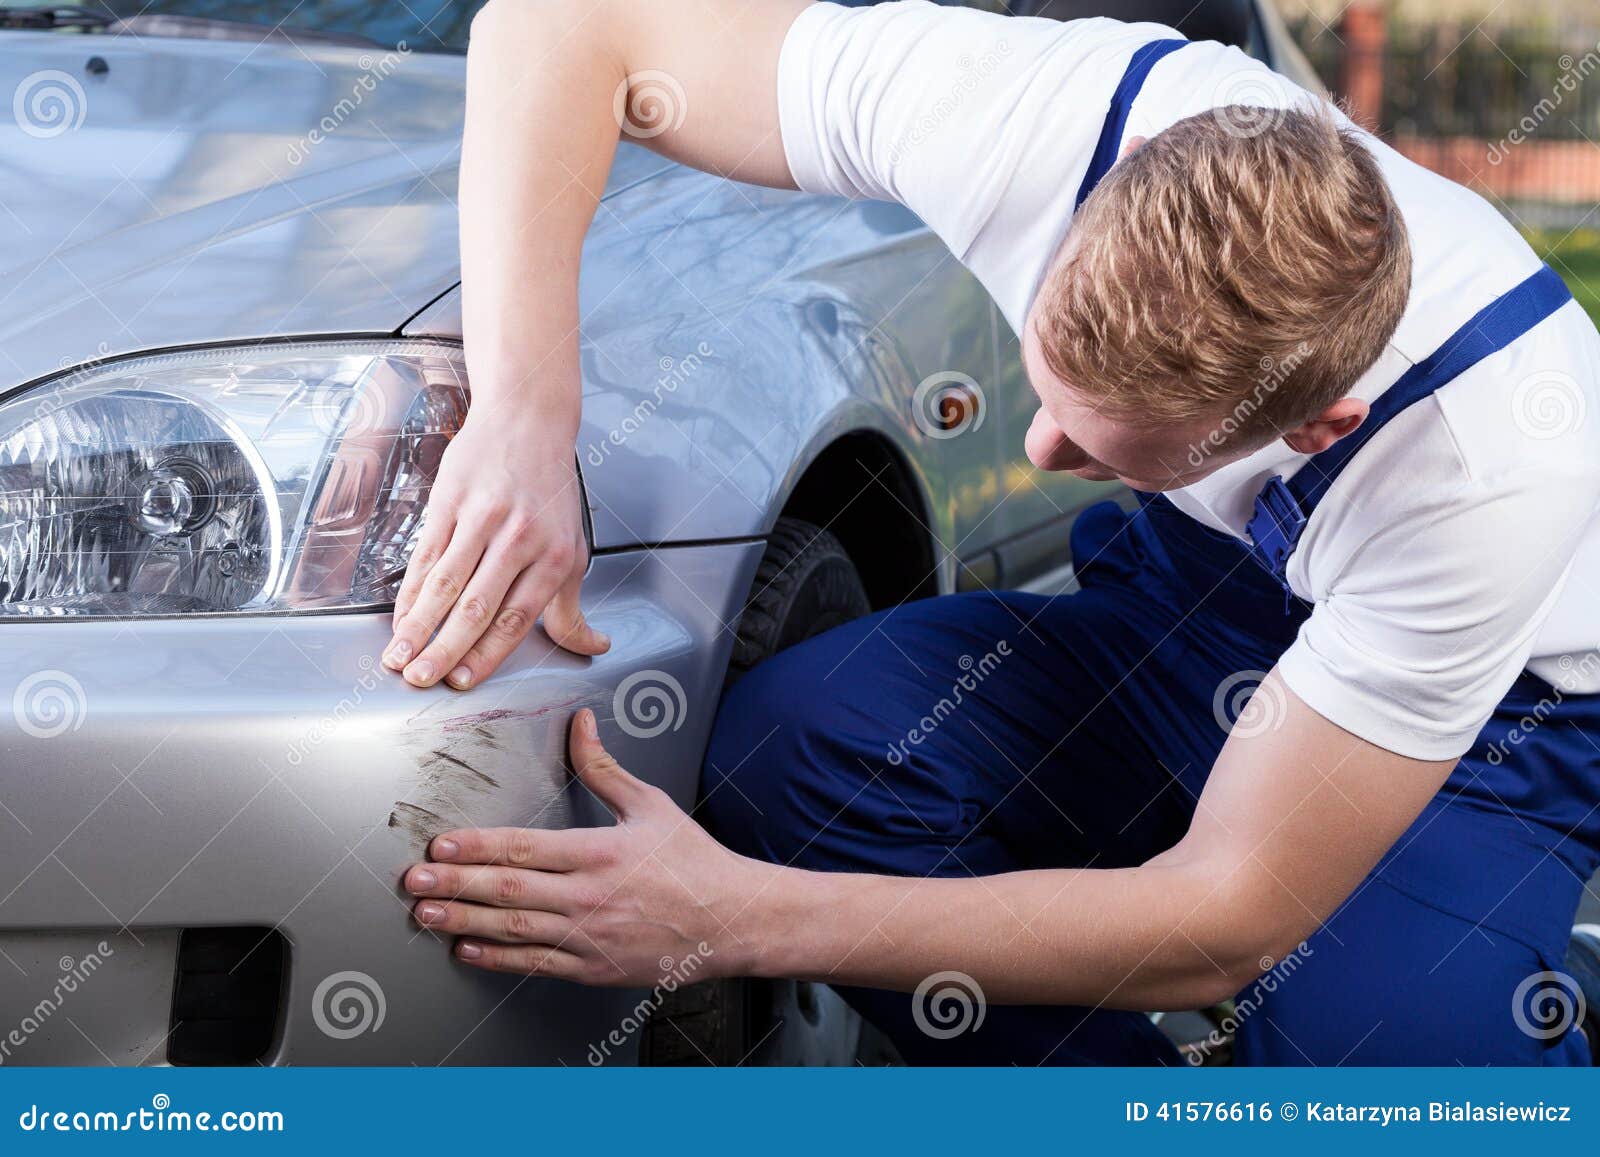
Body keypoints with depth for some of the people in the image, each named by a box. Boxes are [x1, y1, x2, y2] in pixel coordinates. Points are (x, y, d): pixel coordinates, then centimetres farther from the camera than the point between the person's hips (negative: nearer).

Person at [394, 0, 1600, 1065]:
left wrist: (733, 919, -35)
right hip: (1196, 591, 4)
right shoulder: (1041, 122, -31)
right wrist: (523, 418, -37)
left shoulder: (1497, 465, -38)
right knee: (791, 740, -25)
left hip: (1486, 701, -4)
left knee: (1395, 1037, -35)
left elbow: (1228, 920, -32)